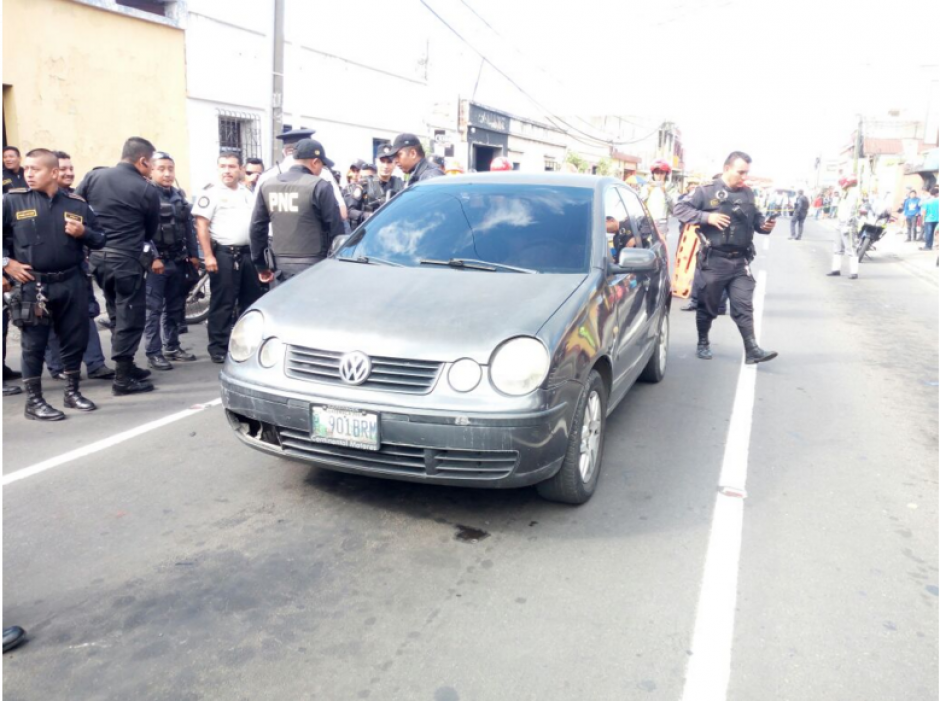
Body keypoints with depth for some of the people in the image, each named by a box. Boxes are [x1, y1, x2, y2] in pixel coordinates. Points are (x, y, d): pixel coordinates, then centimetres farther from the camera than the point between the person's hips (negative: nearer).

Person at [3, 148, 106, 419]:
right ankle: (34, 401, 14)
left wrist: (83, 232, -9)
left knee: (76, 339, 9)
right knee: (34, 345, 3)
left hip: (71, 283, 2)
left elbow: (100, 240, 10)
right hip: (33, 285, -2)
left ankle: (73, 392, 26)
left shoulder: (77, 204, 5)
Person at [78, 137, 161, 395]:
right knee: (130, 316, 2)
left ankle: (125, 365, 28)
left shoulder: (93, 176, 5)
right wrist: (149, 256, 18)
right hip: (126, 259, -6)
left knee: (117, 313, 20)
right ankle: (123, 378, 3)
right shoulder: (147, 190, -7)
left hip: (96, 256, 6)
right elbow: (151, 230, 3)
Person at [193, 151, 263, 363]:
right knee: (222, 303, -4)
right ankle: (218, 347, 3)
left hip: (247, 253, 6)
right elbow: (201, 225, -9)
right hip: (223, 254, -6)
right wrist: (208, 256, -17)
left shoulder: (248, 193, 16)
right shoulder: (211, 192, -3)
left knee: (250, 300, 12)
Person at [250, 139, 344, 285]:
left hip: (282, 263, 6)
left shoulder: (268, 186, 8)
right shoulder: (319, 186, -10)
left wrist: (261, 265, 17)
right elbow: (335, 228, -10)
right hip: (312, 264, -6)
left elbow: (257, 227, 10)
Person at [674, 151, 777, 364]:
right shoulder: (707, 191, -4)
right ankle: (703, 344, 26)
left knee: (744, 306, -1)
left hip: (740, 261, 3)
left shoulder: (747, 193, 10)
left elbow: (755, 218, 20)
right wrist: (707, 217, -17)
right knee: (707, 306, 9)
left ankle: (752, 350, -1)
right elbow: (680, 208, -6)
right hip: (714, 260, -3)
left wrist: (765, 225, -3)